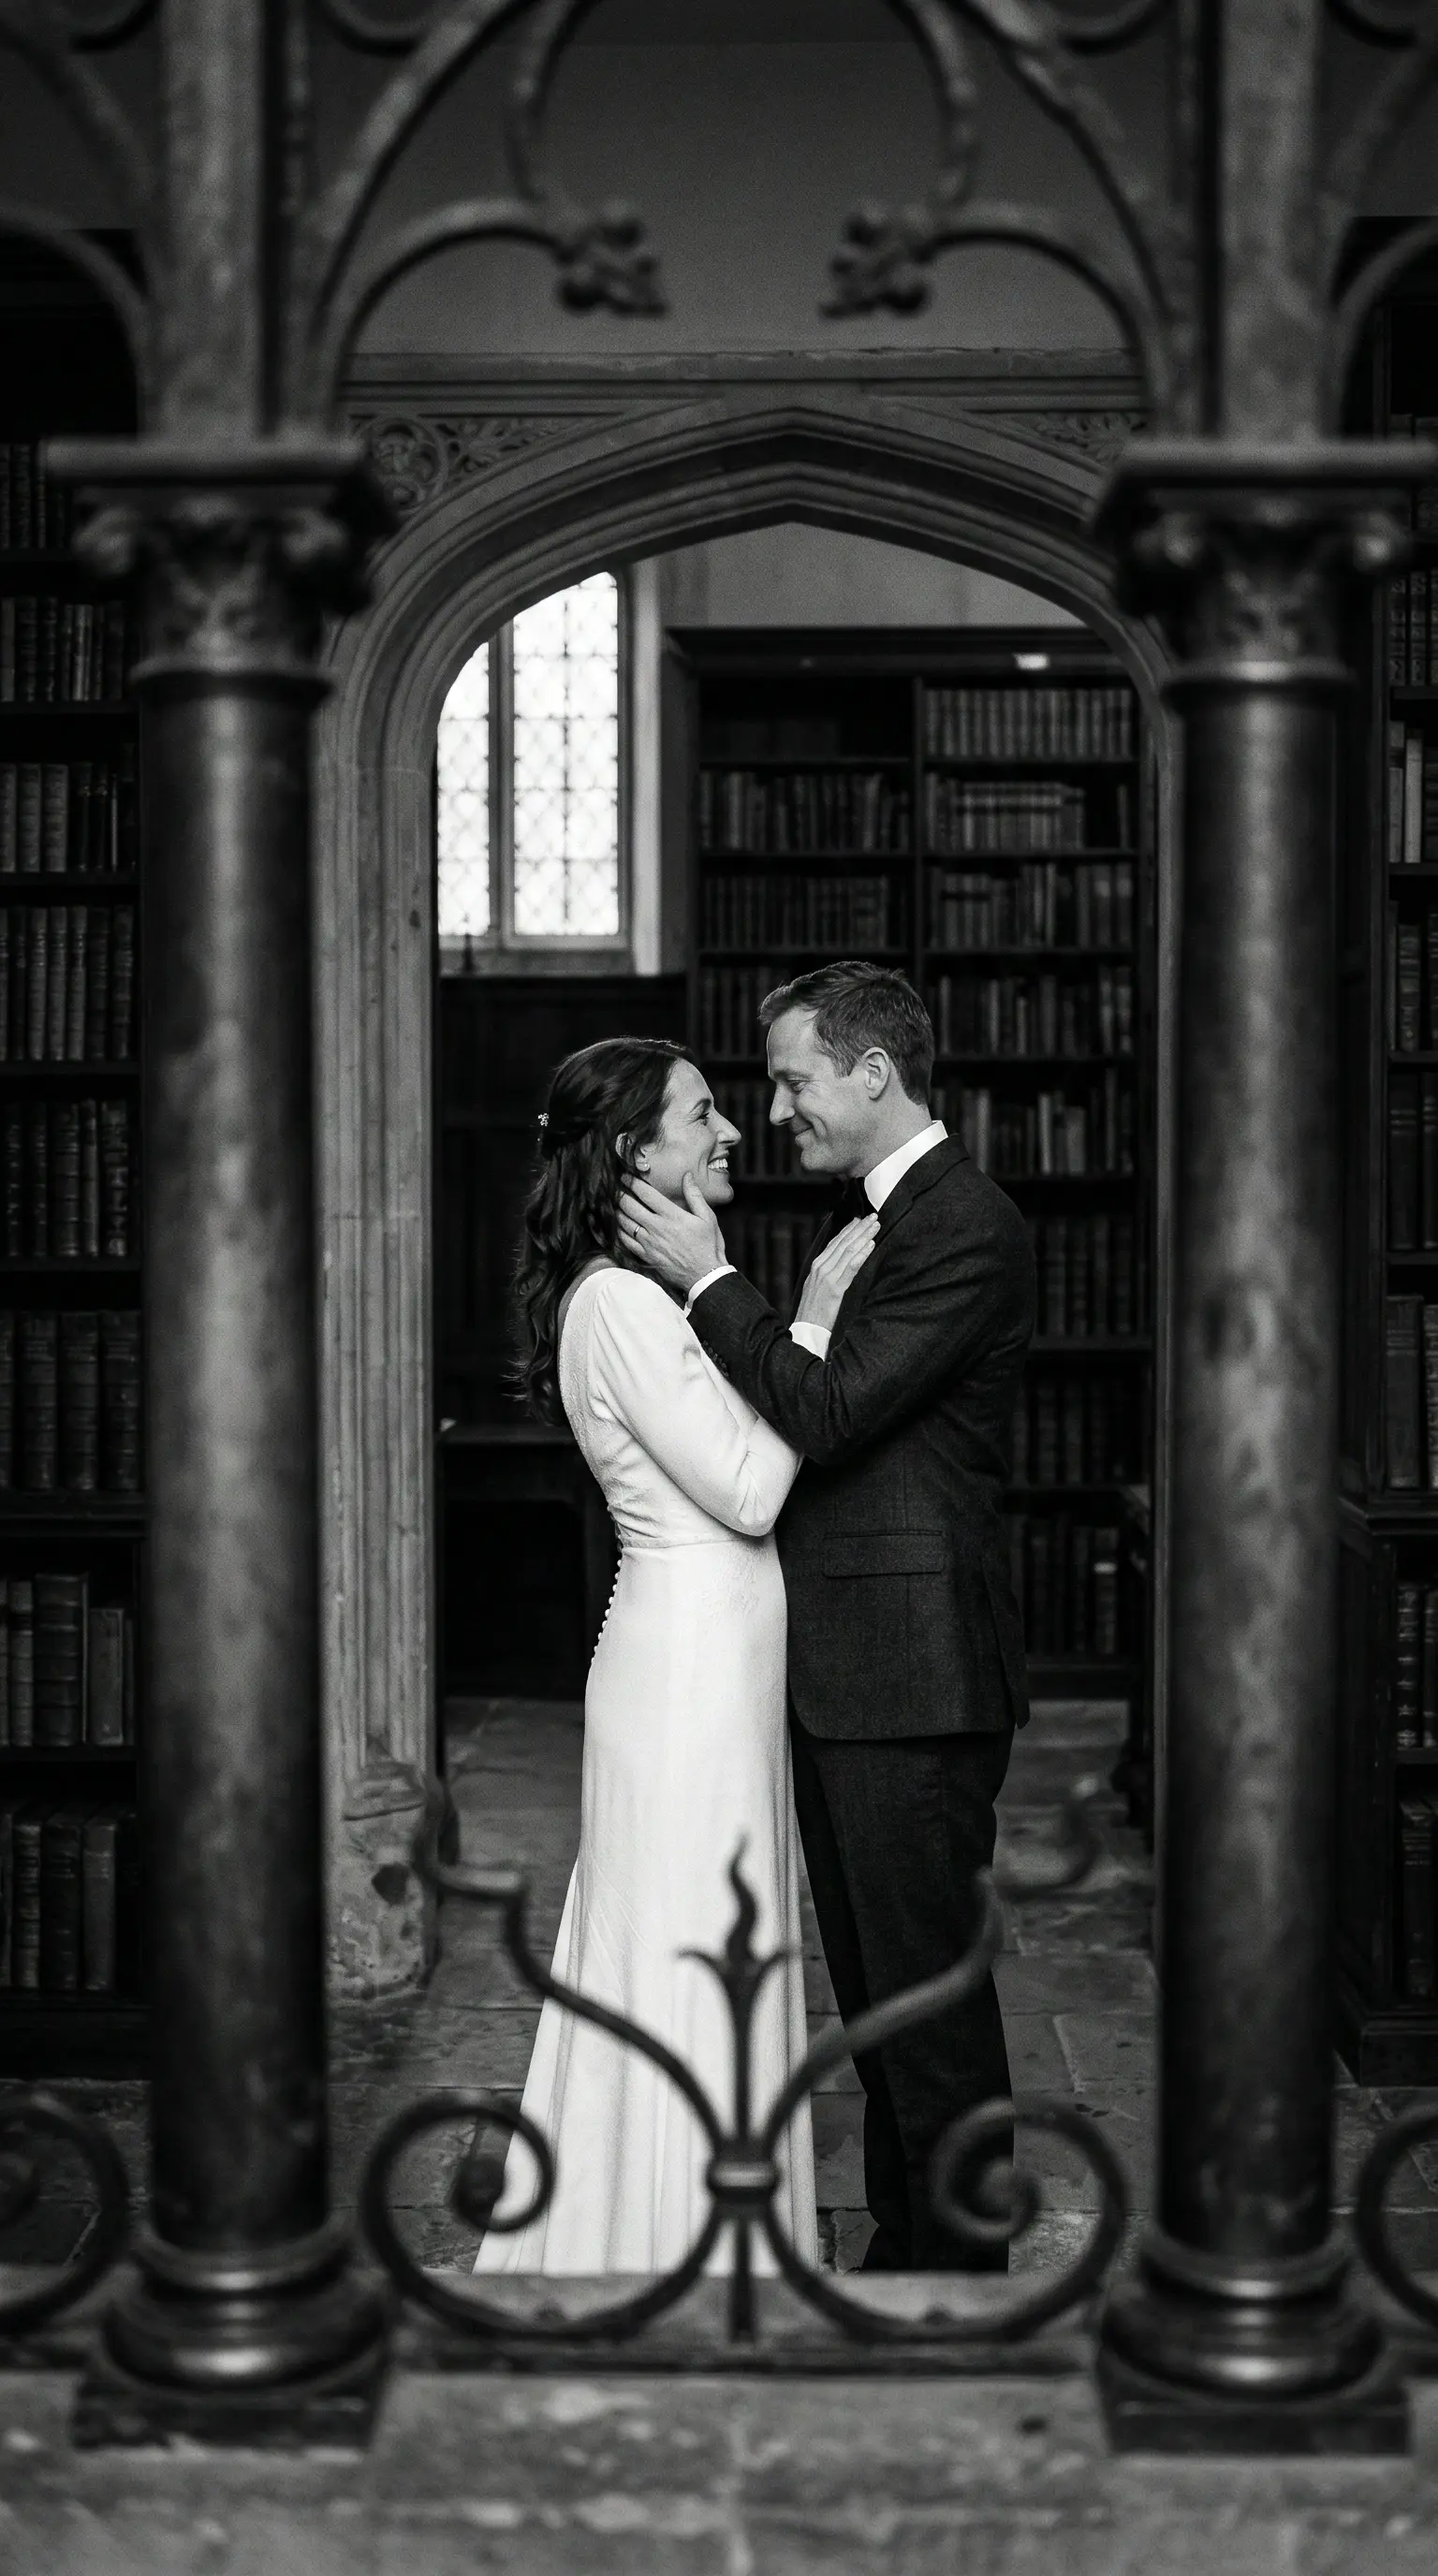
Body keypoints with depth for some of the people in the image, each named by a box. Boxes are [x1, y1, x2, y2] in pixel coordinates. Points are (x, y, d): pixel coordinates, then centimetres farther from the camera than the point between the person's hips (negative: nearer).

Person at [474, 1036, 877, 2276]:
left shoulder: (655, 1292, 15)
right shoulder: (617, 1301, -17)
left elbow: (746, 1465, 12)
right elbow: (746, 1490, -20)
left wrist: (808, 1320, 4)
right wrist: (816, 1318, -15)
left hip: (720, 1654, 10)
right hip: (689, 1657, -10)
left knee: (709, 1961, 17)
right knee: (686, 1963, 0)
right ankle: (674, 2252, 12)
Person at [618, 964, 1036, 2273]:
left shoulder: (966, 1227, -15)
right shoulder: (880, 1218, 17)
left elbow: (828, 1412, -21)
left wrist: (711, 1279, -14)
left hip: (911, 1672, -10)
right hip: (845, 1672, 10)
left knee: (930, 1990, -1)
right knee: (874, 1986, 17)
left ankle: (960, 2268, 12)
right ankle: (900, 2250, 29)